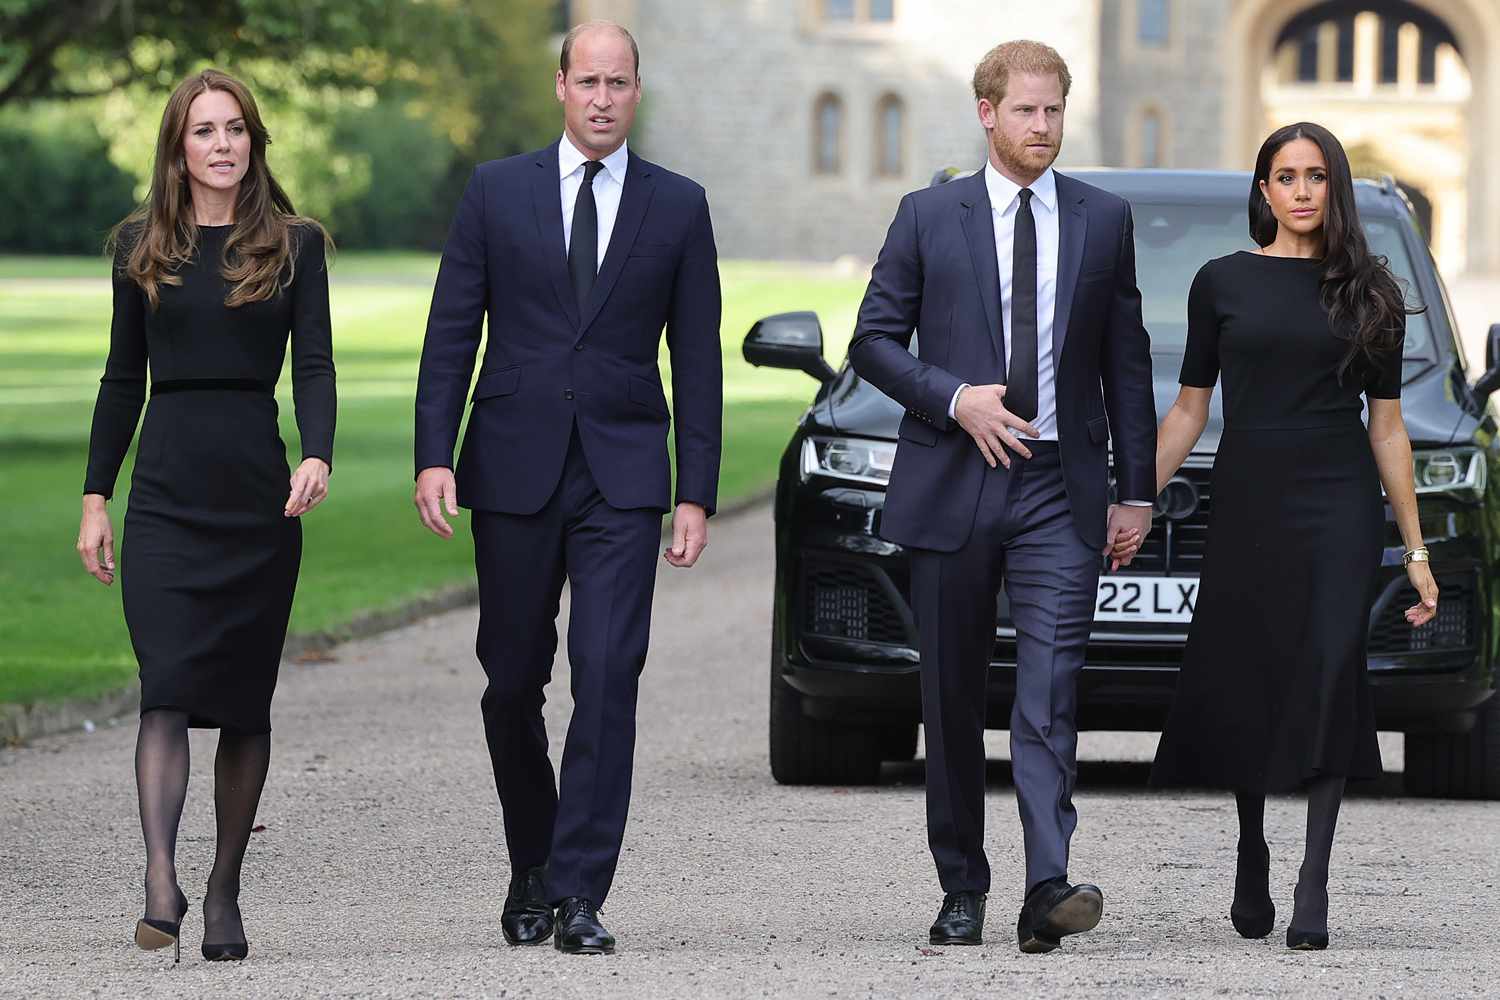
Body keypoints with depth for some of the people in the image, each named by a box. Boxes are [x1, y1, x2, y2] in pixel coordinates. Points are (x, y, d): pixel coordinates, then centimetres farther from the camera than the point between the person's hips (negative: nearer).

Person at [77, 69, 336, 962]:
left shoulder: (294, 245, 5)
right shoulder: (142, 247, 9)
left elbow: (315, 365, -2)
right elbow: (124, 377, 12)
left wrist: (318, 457, -20)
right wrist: (96, 495, 8)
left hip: (259, 490, 0)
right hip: (168, 492, 0)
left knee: (245, 701, 4)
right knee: (169, 687, -14)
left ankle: (225, 891, 14)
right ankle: (161, 882, -24)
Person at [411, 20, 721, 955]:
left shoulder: (678, 206, 5)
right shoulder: (497, 192, 5)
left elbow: (697, 359, 5)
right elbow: (452, 333, 3)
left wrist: (697, 492, 0)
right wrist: (434, 455, -8)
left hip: (622, 475, -1)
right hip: (514, 470, 1)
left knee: (608, 676, -12)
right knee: (513, 682, 7)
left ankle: (579, 893, -11)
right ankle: (533, 867, 27)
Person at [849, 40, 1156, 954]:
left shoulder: (1104, 220, 8)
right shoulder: (930, 217, 4)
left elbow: (1126, 361, 10)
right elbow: (875, 341, 4)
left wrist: (1137, 491, 7)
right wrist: (955, 399, -12)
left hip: (1061, 491, 0)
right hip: (952, 485, 0)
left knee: (1051, 688, -13)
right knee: (954, 697, 6)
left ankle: (1048, 888, -22)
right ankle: (963, 890, 15)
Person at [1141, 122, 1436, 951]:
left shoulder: (1369, 292, 5)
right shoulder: (1223, 283, 5)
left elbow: (1387, 425, 7)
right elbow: (1189, 408, 9)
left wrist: (1415, 549, 6)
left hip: (1339, 509, -1)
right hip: (1246, 507, 1)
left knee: (1327, 679, -12)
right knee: (1244, 690, 3)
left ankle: (1314, 884, -12)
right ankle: (1251, 866, 21)